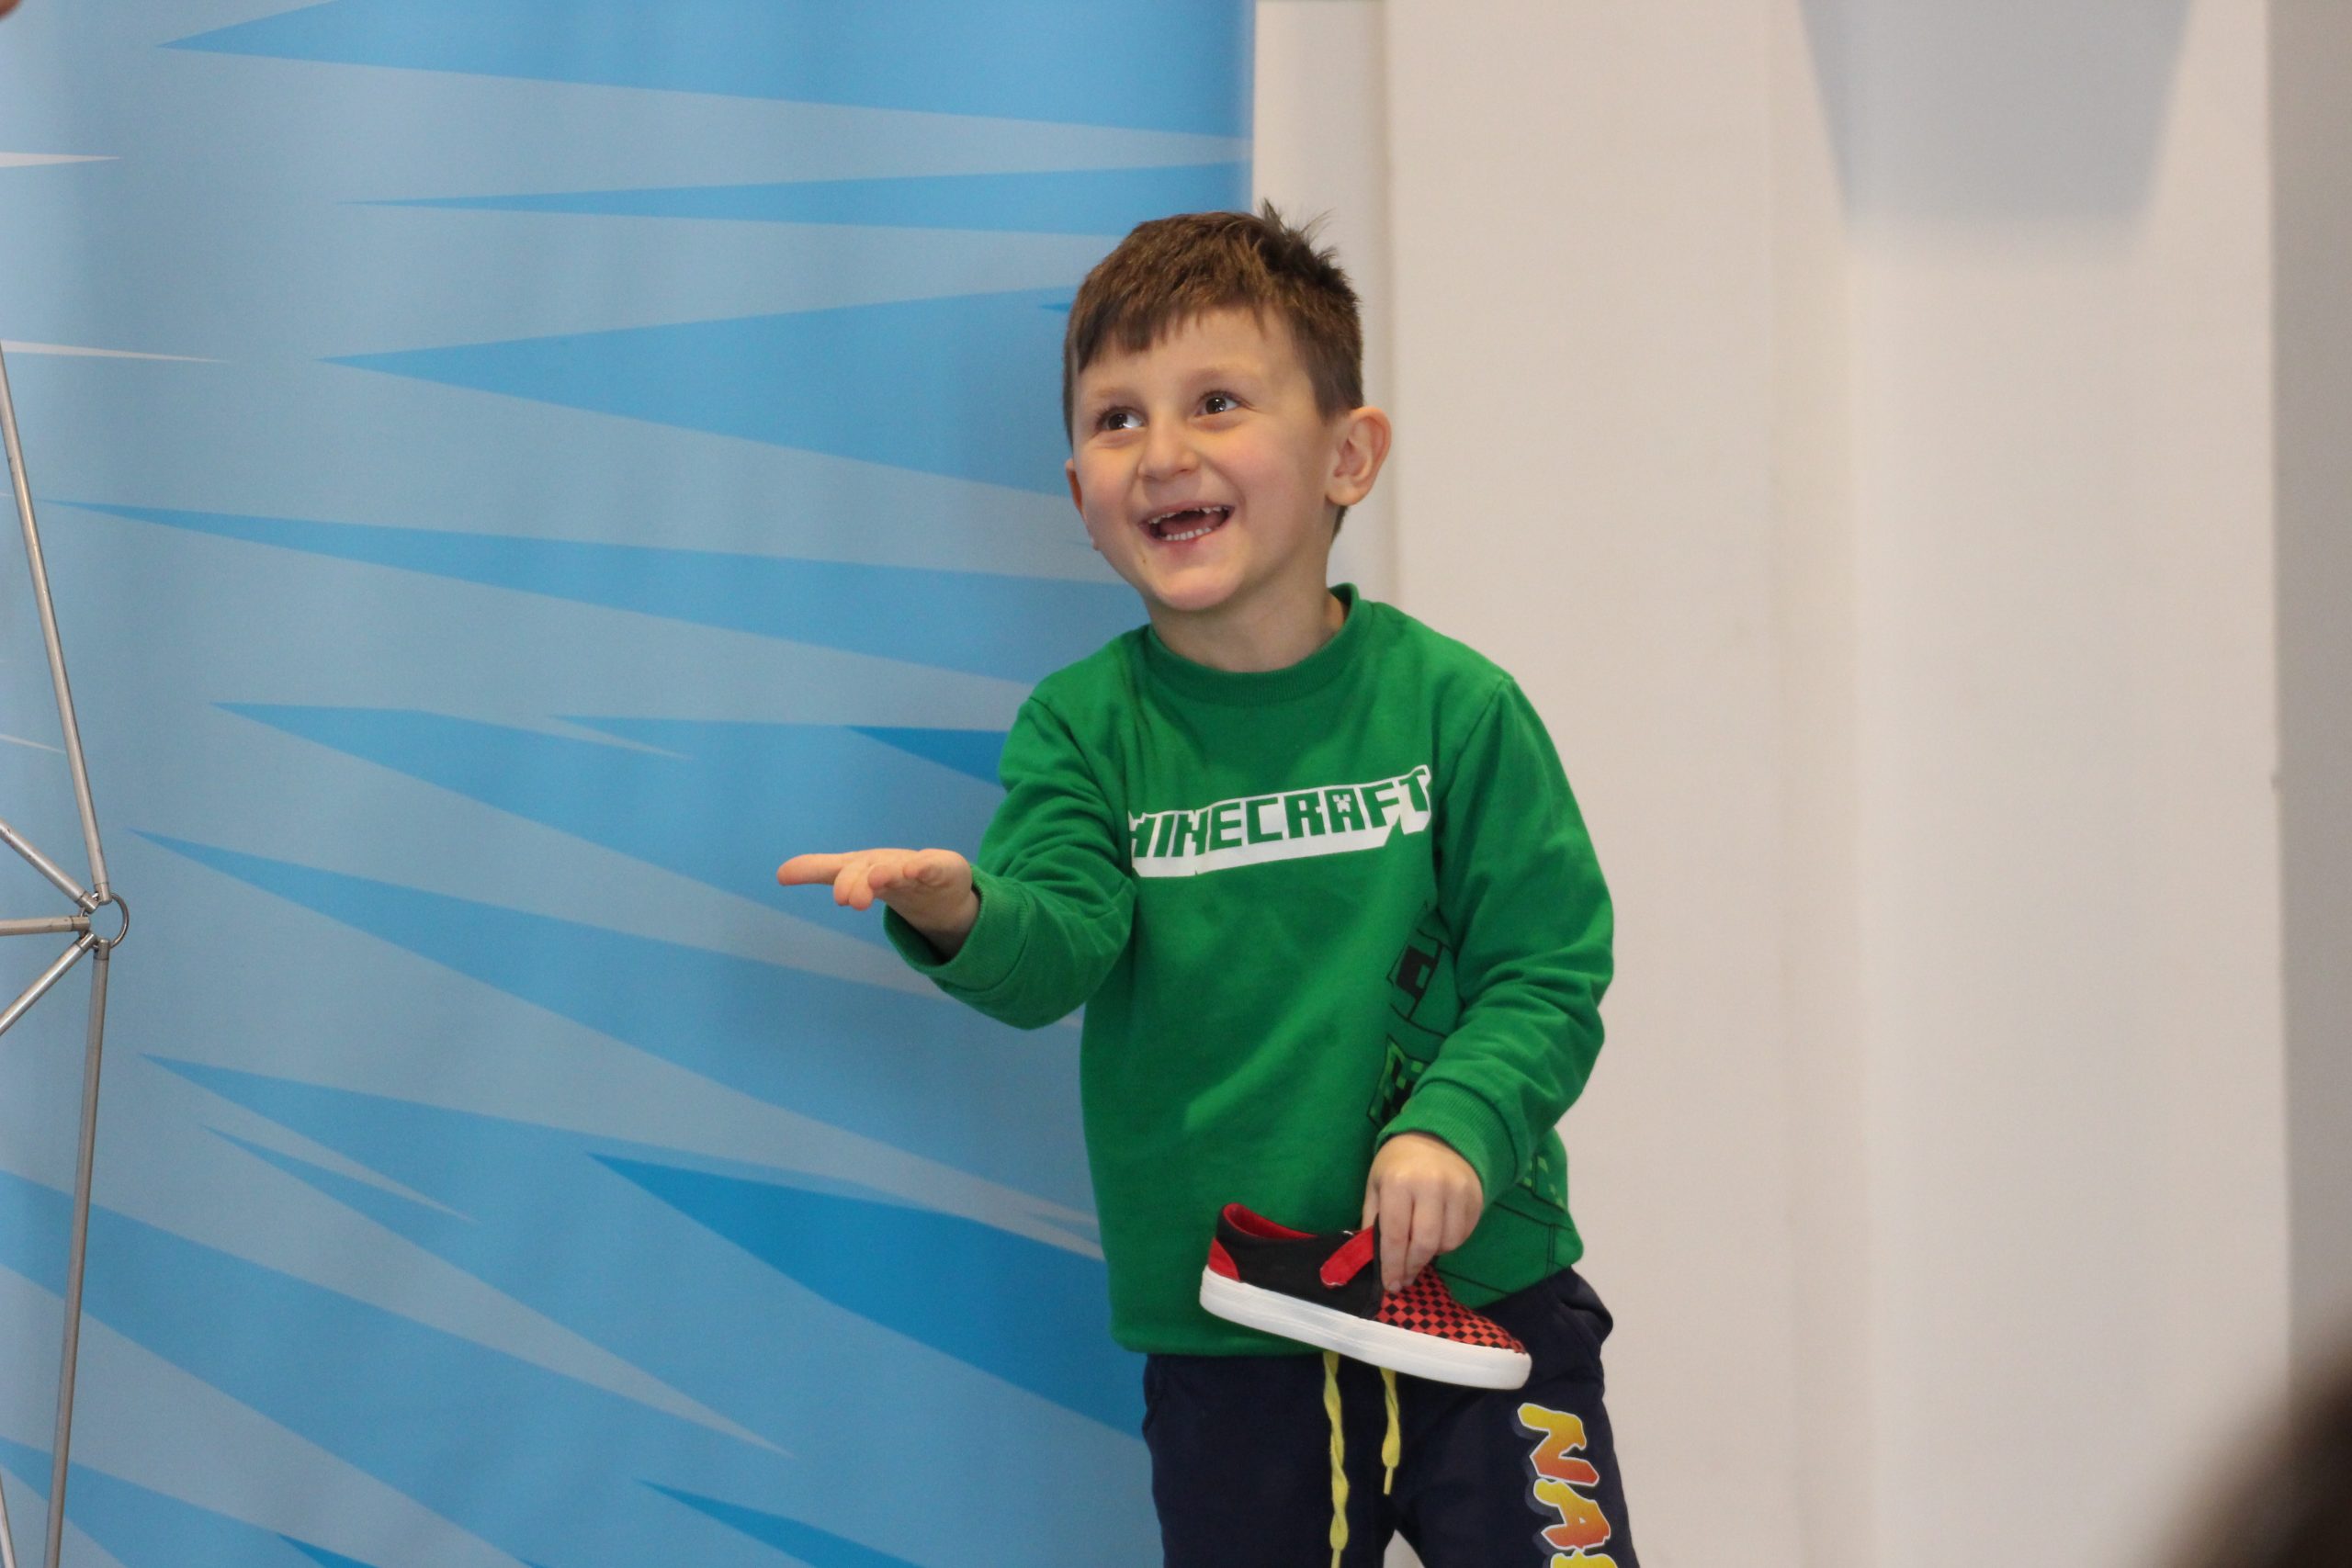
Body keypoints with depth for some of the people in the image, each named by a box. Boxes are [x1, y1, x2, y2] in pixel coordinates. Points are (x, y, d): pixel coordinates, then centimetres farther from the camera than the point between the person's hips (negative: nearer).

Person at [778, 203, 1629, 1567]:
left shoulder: (1451, 705, -3)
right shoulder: (1082, 728, 1)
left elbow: (1547, 973, -4)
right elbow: (1060, 944, -15)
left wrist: (1455, 1123, -22)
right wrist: (962, 915, -38)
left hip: (1480, 1297, -1)